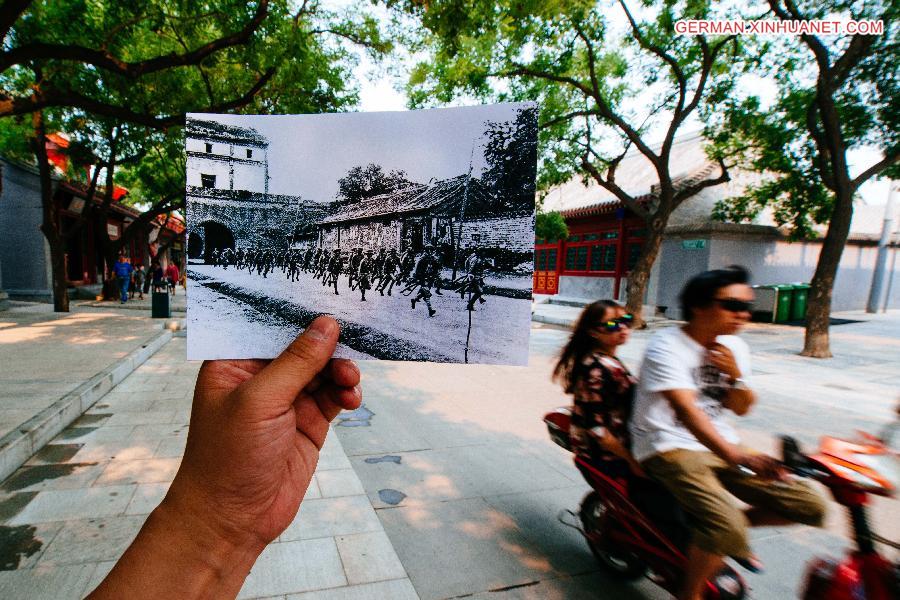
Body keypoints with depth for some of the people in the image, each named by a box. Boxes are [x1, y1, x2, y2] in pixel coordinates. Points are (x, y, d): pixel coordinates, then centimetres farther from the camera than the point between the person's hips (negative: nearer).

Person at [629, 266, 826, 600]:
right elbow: (685, 409, -31)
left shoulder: (734, 347, 7)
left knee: (810, 506, -2)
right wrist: (736, 456, -42)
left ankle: (736, 531, 23)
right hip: (669, 447, -7)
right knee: (726, 528, -27)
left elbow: (741, 409, 9)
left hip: (722, 447, 8)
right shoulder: (667, 347, -18)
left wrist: (735, 375, -11)